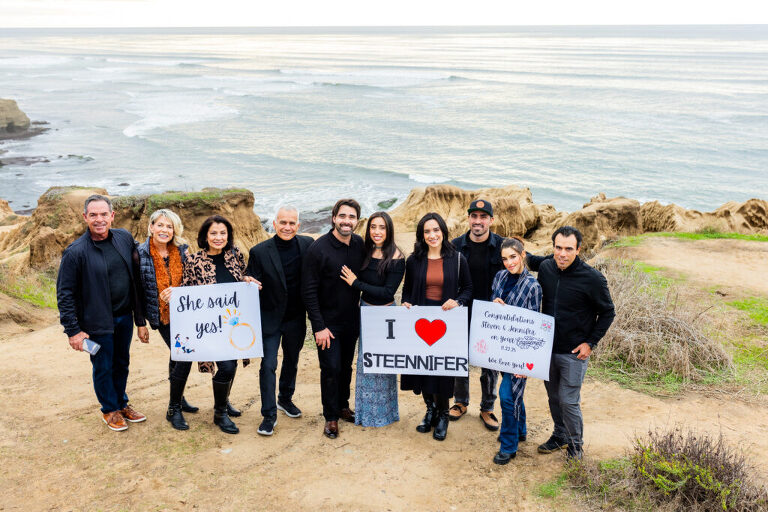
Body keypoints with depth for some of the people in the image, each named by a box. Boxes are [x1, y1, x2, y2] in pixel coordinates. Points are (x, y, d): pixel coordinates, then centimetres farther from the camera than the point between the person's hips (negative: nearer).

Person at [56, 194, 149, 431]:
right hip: (98, 322, -4)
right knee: (103, 368, 11)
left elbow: (137, 279, 6)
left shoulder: (125, 238, -1)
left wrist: (140, 318, 6)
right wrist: (73, 330, -13)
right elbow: (65, 293, -11)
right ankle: (110, 410, 32)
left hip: (125, 317, 4)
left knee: (122, 364, 20)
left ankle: (122, 404, 40)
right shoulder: (75, 252, -15)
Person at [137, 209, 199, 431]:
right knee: (183, 356, -12)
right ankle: (174, 409, 2)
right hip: (162, 315, -4)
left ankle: (177, 399, 37)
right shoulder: (141, 254, -9)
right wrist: (141, 322, -3)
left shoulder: (182, 250, -1)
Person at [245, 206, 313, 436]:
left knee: (291, 360, 20)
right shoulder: (259, 251, -12)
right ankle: (269, 415, 8)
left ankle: (285, 399, 43)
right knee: (268, 365, -5)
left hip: (296, 318, 3)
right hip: (270, 318, -3)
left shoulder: (307, 245, -6)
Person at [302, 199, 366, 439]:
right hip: (328, 322, -5)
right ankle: (331, 417, 15)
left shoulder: (360, 245, -2)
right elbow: (309, 291, -15)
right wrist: (318, 327, -17)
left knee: (346, 366, 16)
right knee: (331, 369, -1)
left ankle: (343, 407, 34)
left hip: (351, 320, 5)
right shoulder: (318, 249, -17)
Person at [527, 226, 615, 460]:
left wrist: (590, 343, -10)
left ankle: (576, 444, 23)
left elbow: (607, 313, -6)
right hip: (548, 348, 5)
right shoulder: (546, 267, -5)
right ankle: (560, 436, 40)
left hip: (574, 353, -5)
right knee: (553, 397, 18)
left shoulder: (592, 279, -18)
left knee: (568, 401, 0)